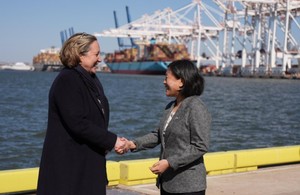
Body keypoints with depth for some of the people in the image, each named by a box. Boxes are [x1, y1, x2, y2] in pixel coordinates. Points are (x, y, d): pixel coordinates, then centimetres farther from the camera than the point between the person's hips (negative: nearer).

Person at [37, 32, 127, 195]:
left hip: (89, 160, 8)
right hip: (68, 163, -8)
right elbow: (77, 123, -23)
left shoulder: (91, 79, 12)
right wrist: (111, 141, -17)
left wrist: (108, 142, -1)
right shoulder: (67, 81, -16)